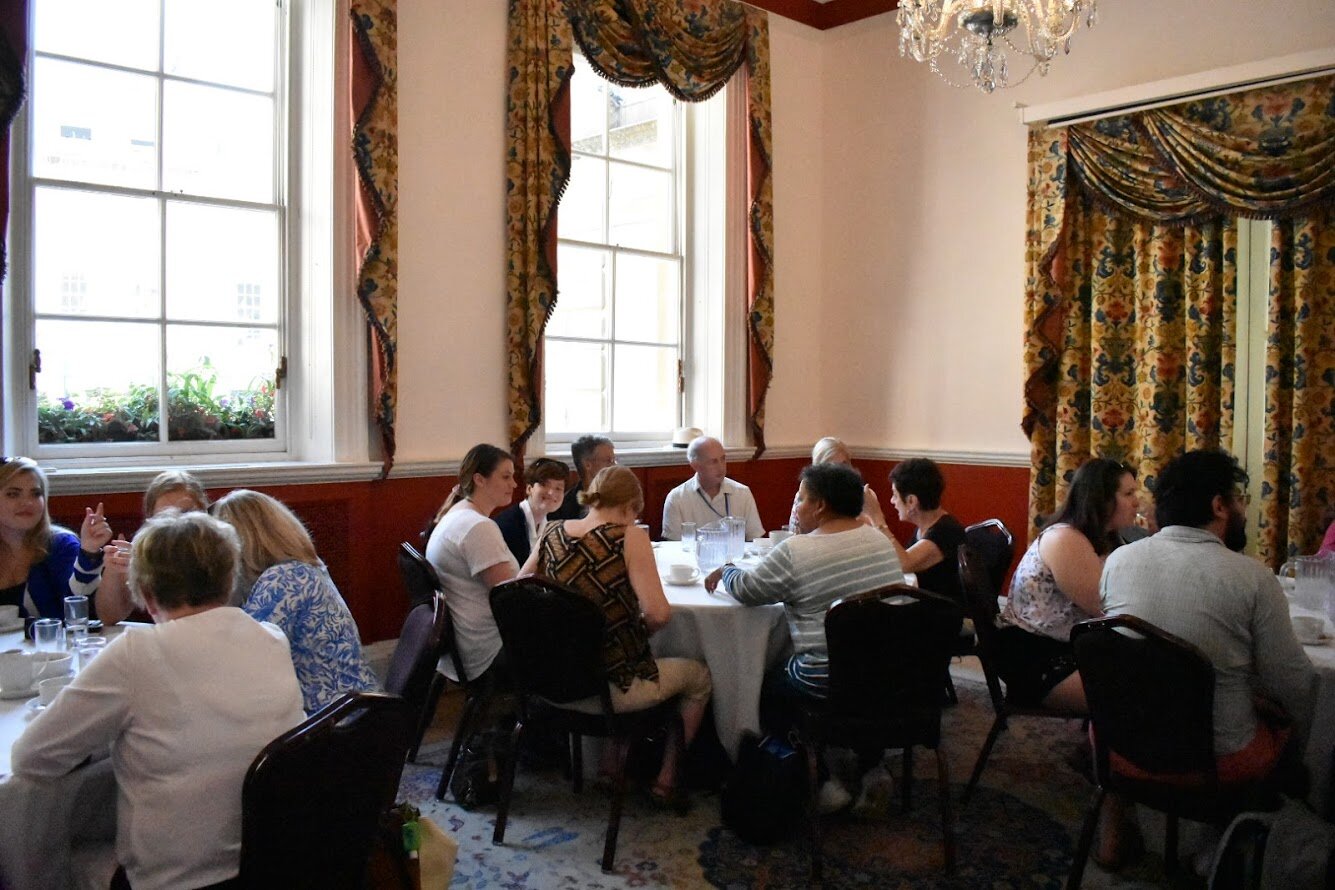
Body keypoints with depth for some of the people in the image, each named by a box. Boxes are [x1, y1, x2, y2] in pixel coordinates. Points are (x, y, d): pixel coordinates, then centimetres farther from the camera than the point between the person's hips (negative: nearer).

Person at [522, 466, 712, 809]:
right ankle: (666, 780, 28)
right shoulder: (630, 537, -17)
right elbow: (657, 612, -25)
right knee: (699, 676, 20)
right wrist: (643, 629, -4)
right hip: (612, 685, -6)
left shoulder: (552, 533, -2)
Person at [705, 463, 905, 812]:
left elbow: (747, 589, -2)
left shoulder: (794, 553, -15)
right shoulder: (881, 541, 5)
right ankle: (871, 767, 27)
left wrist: (725, 571, 19)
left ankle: (822, 780, 15)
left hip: (826, 680, -6)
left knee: (765, 689, 19)